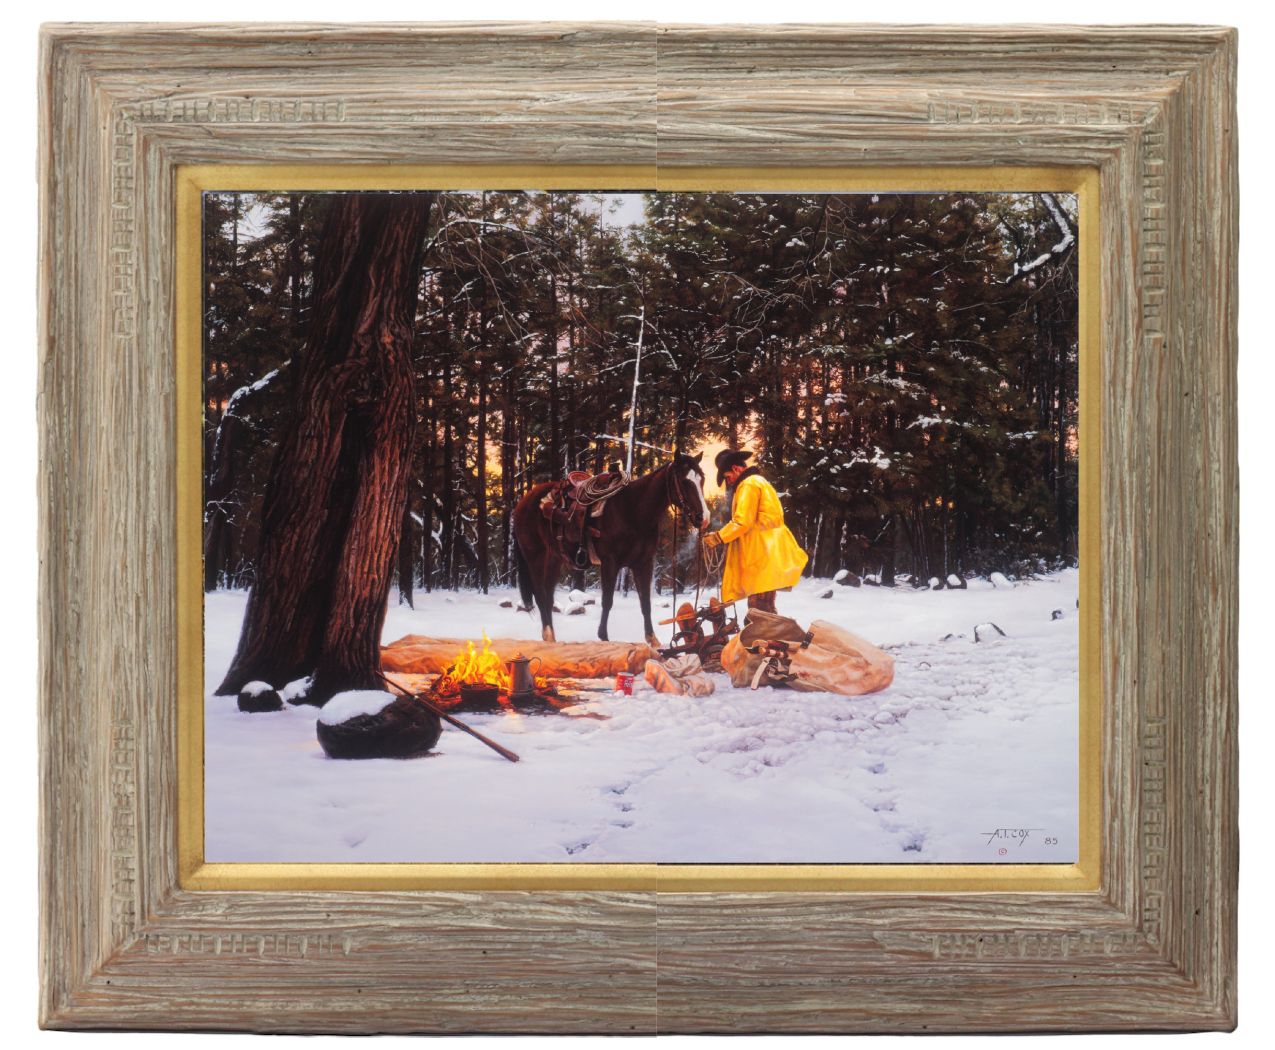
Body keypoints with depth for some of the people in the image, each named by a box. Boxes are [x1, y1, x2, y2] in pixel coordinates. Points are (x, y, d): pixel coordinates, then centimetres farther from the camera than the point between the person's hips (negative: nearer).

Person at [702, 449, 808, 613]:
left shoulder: (749, 484, -8)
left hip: (762, 556, -11)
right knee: (764, 609, 13)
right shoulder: (760, 482, 25)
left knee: (759, 610, -14)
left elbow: (742, 522, -17)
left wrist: (718, 537, -10)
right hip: (766, 554, 11)